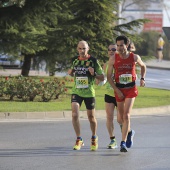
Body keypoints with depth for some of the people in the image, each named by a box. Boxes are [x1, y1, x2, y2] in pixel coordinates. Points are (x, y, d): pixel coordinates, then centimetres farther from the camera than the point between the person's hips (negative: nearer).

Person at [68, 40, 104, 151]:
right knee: (75, 114, -16)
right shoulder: (75, 60, 5)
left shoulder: (93, 61, -6)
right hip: (76, 92, 2)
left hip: (89, 92, -2)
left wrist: (94, 74, -22)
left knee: (91, 117, 9)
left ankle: (94, 138, 33)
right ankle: (79, 140, -3)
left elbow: (102, 77, -3)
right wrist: (71, 73, 0)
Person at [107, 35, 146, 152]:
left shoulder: (135, 57, -4)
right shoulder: (113, 59, -6)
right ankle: (129, 132, 44)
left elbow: (143, 66, 18)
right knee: (122, 116, 13)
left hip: (131, 89, -2)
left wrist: (142, 79, 3)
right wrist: (117, 90, -8)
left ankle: (123, 143, -19)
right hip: (119, 89, 2)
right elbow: (109, 76, -2)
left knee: (126, 115, -15)